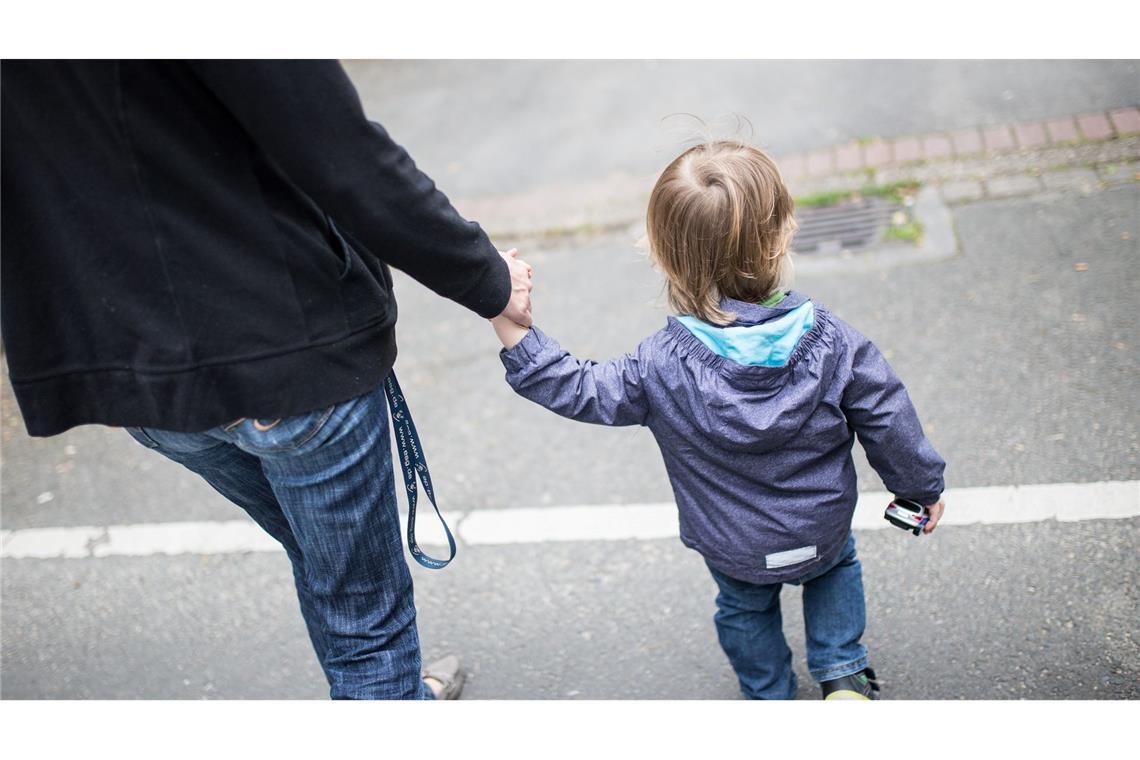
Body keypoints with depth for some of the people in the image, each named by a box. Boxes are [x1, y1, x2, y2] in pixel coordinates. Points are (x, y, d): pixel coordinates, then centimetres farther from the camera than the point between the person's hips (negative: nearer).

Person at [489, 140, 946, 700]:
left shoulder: (661, 367, -29)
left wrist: (512, 327, -20)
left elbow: (577, 391, -20)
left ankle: (771, 701, 48)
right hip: (822, 531, 1)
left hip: (735, 551, 0)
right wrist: (923, 487, 7)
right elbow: (889, 423, -11)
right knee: (836, 566, 36)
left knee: (745, 610, 31)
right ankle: (842, 676, 36)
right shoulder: (833, 342, -23)